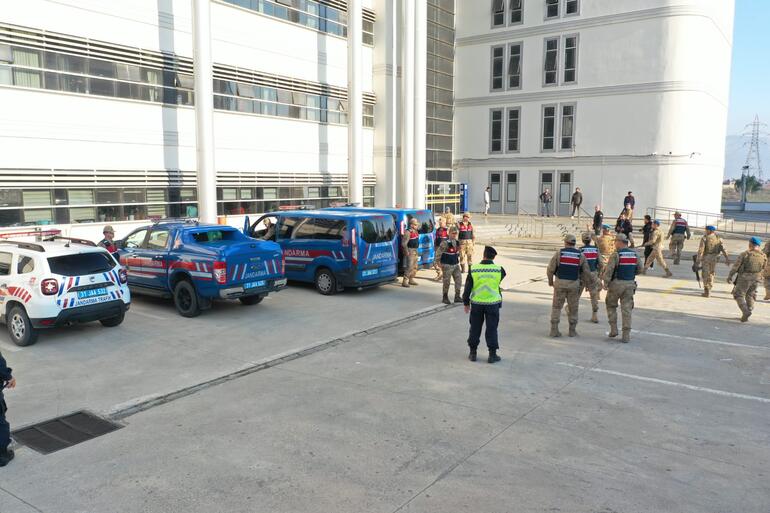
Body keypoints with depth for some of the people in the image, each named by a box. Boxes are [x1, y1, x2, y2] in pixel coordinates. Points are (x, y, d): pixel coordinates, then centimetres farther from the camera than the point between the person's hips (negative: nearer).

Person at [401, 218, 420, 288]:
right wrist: (406, 252, -20)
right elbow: (404, 243, -19)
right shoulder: (408, 232, -15)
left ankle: (411, 280, 27)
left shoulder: (416, 231, 12)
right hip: (410, 251, -9)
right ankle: (405, 281, -12)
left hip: (415, 251, 9)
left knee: (415, 266, 15)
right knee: (409, 266, -14)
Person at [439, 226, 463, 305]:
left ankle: (457, 297, 16)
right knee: (446, 282, 2)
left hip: (456, 265, 7)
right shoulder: (445, 243, -17)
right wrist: (441, 264, -13)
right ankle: (445, 297, 17)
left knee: (459, 280, 5)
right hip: (447, 265, -7)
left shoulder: (457, 242, 5)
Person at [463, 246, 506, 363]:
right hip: (493, 304, -1)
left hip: (476, 304, 1)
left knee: (475, 328, 13)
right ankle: (492, 354, 10)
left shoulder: (473, 269, -9)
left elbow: (467, 288, -4)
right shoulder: (499, 270, -10)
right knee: (492, 329, 8)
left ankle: (473, 353, 19)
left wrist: (466, 303, 8)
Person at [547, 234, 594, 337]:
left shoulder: (559, 253, -6)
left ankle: (554, 330, 2)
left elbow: (550, 269, -8)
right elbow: (586, 271, 1)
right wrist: (591, 279, 22)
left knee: (556, 307, 8)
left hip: (560, 283, -1)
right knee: (573, 308, 14)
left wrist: (550, 280, 10)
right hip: (574, 284, 1)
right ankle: (572, 331, 18)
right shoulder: (580, 255, -2)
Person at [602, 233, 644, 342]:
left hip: (616, 284, -4)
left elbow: (609, 270, -17)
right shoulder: (635, 254, 4)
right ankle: (626, 335, 4)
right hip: (630, 284, 4)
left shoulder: (616, 254, -12)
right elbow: (639, 270, 9)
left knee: (611, 306, 16)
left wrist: (605, 283, -11)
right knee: (626, 309, 5)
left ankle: (613, 329, 10)